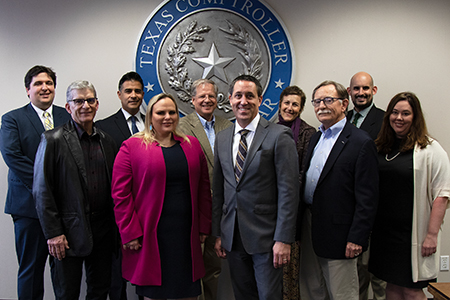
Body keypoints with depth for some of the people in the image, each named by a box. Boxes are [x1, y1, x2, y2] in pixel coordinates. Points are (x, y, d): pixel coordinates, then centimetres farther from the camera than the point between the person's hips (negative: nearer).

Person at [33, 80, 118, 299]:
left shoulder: (106, 141, 8)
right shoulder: (53, 140, -7)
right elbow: (42, 191, -9)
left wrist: (115, 225, 8)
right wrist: (53, 233, -12)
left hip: (103, 230, 5)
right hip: (69, 232, -4)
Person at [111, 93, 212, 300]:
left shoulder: (192, 145, 10)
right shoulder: (131, 147, -1)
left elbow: (203, 188, 11)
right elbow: (121, 194, -5)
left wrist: (203, 227, 7)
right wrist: (130, 233, -9)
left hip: (187, 234, 3)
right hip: (150, 236, -3)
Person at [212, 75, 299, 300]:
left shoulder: (279, 136, -9)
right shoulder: (222, 138, 8)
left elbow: (288, 190, -11)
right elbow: (218, 190, 11)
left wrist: (283, 239, -14)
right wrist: (218, 234, 9)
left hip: (265, 237, -5)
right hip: (232, 237, 5)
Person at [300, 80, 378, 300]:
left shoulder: (361, 143, -12)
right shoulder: (315, 138, 12)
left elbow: (367, 197, -15)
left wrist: (357, 238, -17)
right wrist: (301, 223, 9)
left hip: (338, 234, -7)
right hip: (309, 228, 7)